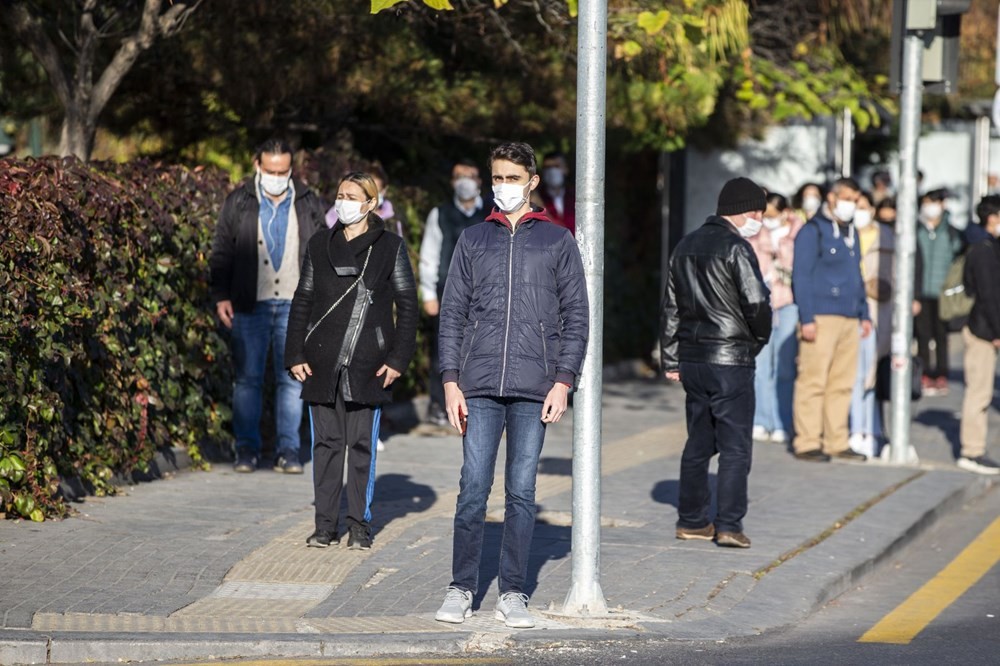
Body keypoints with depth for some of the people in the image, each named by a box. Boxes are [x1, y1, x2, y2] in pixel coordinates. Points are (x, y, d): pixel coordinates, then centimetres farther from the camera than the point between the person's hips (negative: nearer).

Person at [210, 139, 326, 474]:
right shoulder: (239, 203, 4)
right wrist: (221, 296, -1)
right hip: (250, 307, -1)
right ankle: (247, 449, 8)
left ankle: (288, 450, 6)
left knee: (292, 379, 1)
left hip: (294, 305, 1)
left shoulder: (308, 204, 8)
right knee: (248, 378, 1)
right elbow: (221, 252, 6)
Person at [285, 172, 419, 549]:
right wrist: (296, 355, 4)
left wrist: (398, 358, -5)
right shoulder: (320, 245, 10)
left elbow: (407, 305, 2)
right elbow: (302, 301, 12)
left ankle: (360, 525, 8)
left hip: (367, 363, -2)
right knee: (326, 442, 3)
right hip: (322, 362, 2)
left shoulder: (389, 247, 2)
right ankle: (326, 524, 9)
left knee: (362, 444, 0)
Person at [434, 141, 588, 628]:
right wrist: (451, 380, 1)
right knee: (473, 488, -3)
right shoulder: (473, 240, 12)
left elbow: (576, 316, 6)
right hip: (480, 387, 1)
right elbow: (452, 313, 11)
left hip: (534, 388, -1)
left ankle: (513, 594, 6)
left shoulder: (558, 242, 9)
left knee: (521, 492, 1)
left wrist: (563, 380, -3)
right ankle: (461, 589, 6)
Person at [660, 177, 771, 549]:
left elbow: (670, 308, 16)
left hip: (691, 358, 7)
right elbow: (757, 304, -17)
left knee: (698, 442, 15)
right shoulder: (736, 249, -12)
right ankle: (728, 524, -9)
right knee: (736, 445, -4)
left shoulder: (686, 247, 13)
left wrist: (670, 359, 19)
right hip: (730, 358, -7)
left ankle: (691, 520, 17)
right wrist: (759, 339, 3)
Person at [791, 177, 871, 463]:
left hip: (849, 319, 8)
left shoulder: (850, 233, 20)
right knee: (813, 382, -7)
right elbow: (801, 276, -10)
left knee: (842, 383, 8)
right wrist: (806, 318, -16)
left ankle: (837, 442, 13)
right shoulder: (813, 230, -5)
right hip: (821, 318, -8)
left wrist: (864, 313, 20)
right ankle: (807, 443, -5)